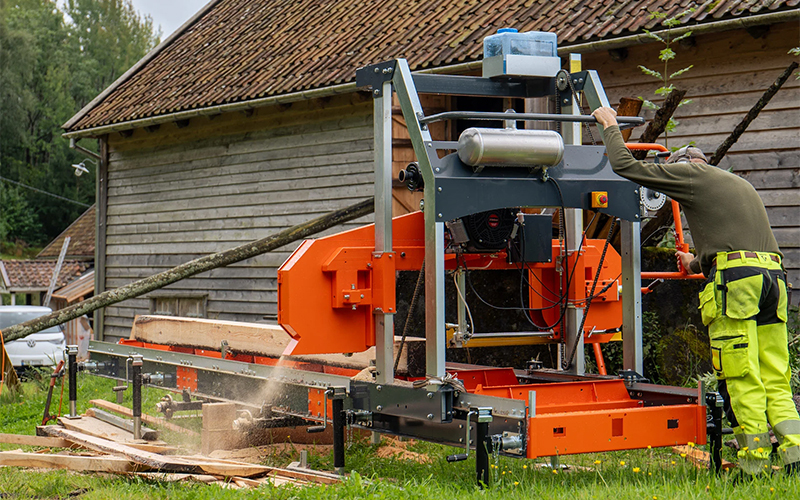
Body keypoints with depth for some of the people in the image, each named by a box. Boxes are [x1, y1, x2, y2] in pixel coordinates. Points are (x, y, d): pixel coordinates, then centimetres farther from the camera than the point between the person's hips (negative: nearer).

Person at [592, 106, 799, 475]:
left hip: (735, 281, -7)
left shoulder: (691, 173, 9)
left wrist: (610, 126, 23)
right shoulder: (740, 184, 32)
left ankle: (754, 464, -5)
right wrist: (698, 264, 49)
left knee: (741, 380, -5)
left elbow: (625, 166, 8)